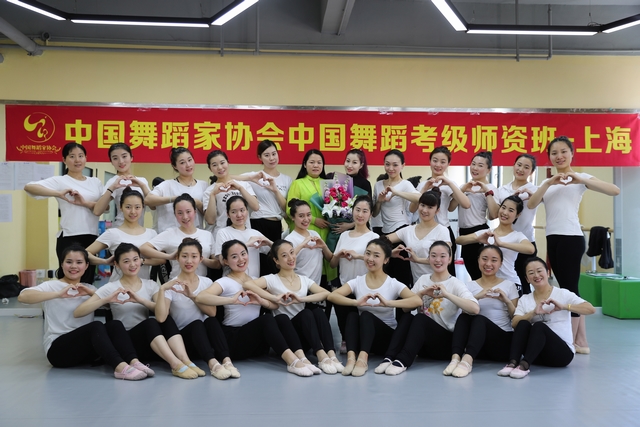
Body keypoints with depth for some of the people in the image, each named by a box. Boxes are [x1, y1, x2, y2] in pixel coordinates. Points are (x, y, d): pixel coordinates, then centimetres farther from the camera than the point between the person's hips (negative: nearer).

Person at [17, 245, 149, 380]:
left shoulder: (89, 288, 19)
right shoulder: (51, 286, 2)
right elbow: (22, 296, -18)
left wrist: (92, 293, -11)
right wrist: (58, 294, -27)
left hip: (85, 350, 5)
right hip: (58, 349, -5)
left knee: (116, 325, -23)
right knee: (96, 326, -32)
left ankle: (133, 362, -40)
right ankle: (120, 367, -47)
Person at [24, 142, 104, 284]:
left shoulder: (95, 182, 13)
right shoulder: (60, 181, -1)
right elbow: (28, 187, -15)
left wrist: (85, 203, -13)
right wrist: (58, 194, -26)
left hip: (92, 238, 5)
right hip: (69, 238, -4)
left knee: (88, 281, 11)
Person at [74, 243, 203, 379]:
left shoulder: (150, 285, 9)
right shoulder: (111, 288, 1)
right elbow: (78, 313, -9)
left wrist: (140, 300, -22)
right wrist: (107, 299, -22)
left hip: (149, 341, 3)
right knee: (150, 322, -33)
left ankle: (185, 361, -41)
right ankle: (176, 365, -44)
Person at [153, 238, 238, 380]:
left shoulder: (207, 282, 6)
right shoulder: (171, 286, -5)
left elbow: (212, 313, -11)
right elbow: (161, 318, -21)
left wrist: (192, 296, -21)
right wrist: (162, 289, -27)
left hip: (204, 335, 3)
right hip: (183, 337, -2)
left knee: (211, 320, -28)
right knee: (196, 324, -32)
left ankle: (226, 361, -41)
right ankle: (212, 363, -49)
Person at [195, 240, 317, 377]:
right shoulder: (225, 282, -2)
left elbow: (275, 305, 8)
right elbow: (200, 298, -22)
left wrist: (261, 301, -14)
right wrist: (232, 300, -32)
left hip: (257, 340, 5)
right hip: (234, 339, -5)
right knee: (267, 318, -31)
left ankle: (301, 358, -37)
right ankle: (292, 361, -43)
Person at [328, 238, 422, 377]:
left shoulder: (393, 284, -5)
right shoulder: (357, 282, 1)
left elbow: (417, 300, -22)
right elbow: (332, 296, -15)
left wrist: (388, 303, -34)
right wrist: (356, 302, -32)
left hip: (386, 336, -2)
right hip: (361, 336, 2)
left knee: (366, 315, -29)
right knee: (352, 314, -26)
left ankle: (363, 358, -46)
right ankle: (351, 356, -43)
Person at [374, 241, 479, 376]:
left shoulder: (456, 284, -4)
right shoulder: (423, 280, 11)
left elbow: (475, 309, -23)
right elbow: (406, 307, 2)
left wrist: (447, 294, -26)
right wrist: (422, 293, -11)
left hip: (446, 342, -3)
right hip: (422, 344, 3)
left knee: (420, 318, -30)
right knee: (406, 318, -26)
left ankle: (402, 361, -40)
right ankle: (389, 358, -36)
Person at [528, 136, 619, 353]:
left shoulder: (580, 178, 3)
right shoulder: (547, 182, 18)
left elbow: (615, 190, -12)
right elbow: (531, 204, 1)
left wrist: (581, 179, -17)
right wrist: (549, 182, -9)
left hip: (571, 237, -6)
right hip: (552, 239, 6)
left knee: (569, 289, -5)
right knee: (567, 289, 9)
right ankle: (581, 342, 16)